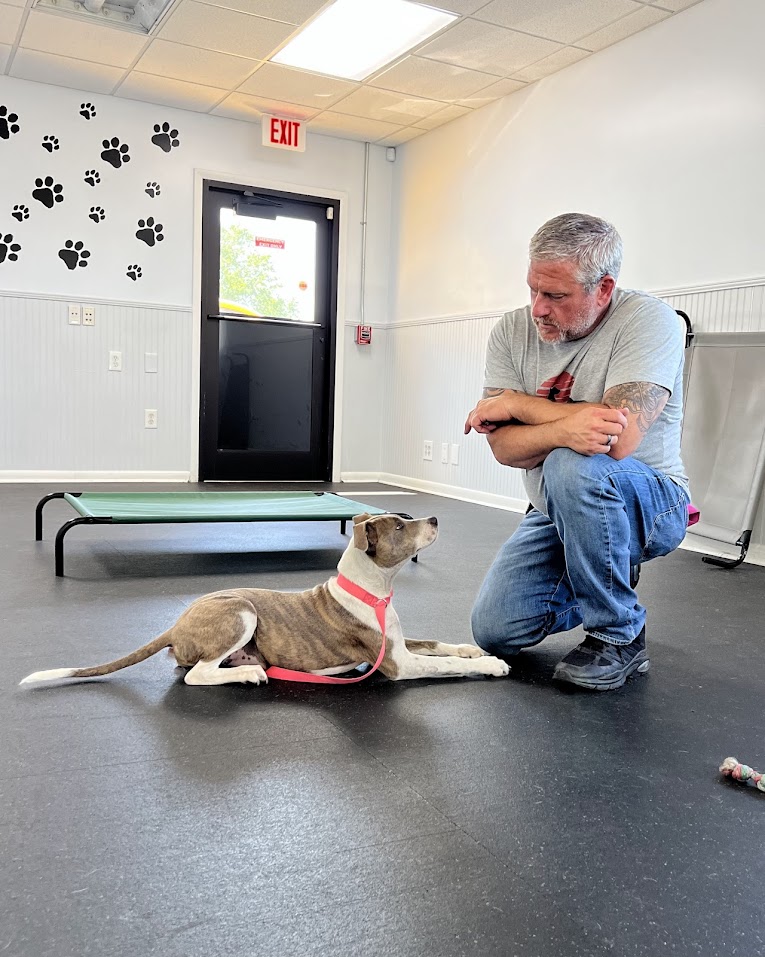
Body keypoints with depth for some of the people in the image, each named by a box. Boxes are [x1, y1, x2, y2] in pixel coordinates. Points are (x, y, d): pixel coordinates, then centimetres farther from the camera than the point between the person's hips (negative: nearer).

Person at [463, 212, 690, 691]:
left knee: (573, 467, -37)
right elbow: (505, 446, -14)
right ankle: (593, 587, 24)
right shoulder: (513, 331, -6)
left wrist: (515, 403, -19)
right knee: (494, 631, -6)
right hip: (556, 511, 5)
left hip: (650, 504, -5)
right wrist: (564, 428, -37)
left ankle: (620, 635, -14)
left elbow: (618, 440, -33)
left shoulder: (649, 319, -20)